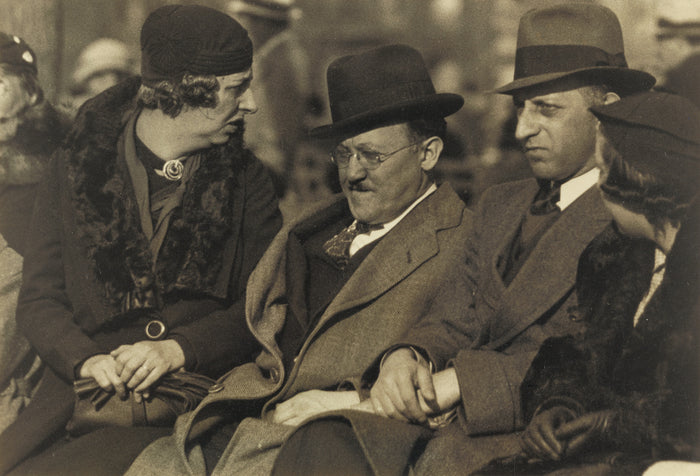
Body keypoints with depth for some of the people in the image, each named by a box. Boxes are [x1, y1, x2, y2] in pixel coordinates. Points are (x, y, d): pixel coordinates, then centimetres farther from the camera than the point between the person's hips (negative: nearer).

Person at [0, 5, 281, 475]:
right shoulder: (77, 163, 8)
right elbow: (38, 300, 6)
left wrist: (178, 349, -14)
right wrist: (87, 359, -13)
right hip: (82, 394, 1)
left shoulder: (246, 179, 9)